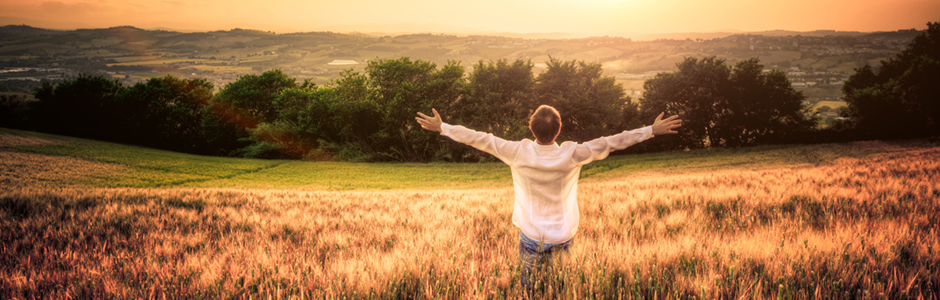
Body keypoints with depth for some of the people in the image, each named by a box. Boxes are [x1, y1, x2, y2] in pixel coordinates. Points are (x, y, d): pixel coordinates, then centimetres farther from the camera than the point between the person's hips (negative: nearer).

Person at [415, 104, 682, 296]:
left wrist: (442, 128, -2)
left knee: (529, 285, 20)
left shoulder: (519, 153, -20)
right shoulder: (572, 154, -19)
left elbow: (480, 139, -12)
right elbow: (611, 143, -11)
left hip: (532, 237, -1)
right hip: (564, 237, 1)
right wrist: (652, 130, -1)